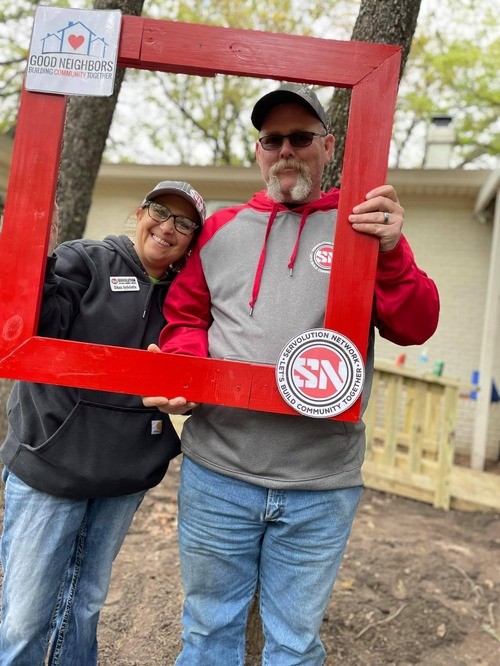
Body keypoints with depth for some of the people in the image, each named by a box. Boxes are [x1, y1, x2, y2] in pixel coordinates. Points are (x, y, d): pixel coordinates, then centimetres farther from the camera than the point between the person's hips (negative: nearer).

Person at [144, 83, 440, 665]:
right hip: (216, 471, 2)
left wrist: (390, 255, -21)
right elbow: (184, 316, 11)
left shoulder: (365, 226, 3)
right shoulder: (221, 229, 8)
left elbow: (415, 327, -4)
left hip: (319, 489, -1)